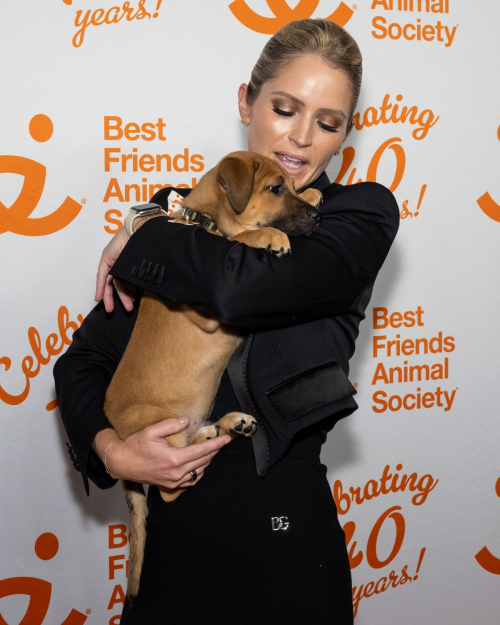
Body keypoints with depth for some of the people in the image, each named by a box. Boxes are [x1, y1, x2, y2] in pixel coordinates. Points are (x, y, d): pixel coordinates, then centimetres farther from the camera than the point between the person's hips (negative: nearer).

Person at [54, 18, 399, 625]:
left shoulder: (361, 213, -5)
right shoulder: (185, 212, 4)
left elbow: (246, 286, -25)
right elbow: (85, 357, 4)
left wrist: (140, 241, -8)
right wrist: (109, 450, -14)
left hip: (283, 532, -3)